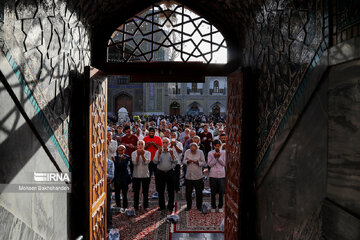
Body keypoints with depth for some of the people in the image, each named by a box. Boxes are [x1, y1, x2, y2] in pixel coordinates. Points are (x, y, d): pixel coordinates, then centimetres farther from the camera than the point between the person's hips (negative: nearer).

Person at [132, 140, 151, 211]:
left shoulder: (148, 153, 1)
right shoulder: (134, 153, 1)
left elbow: (146, 162, -13)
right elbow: (134, 162, -12)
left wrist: (142, 155, -26)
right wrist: (138, 155, -24)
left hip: (145, 175, 0)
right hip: (136, 175, 0)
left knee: (145, 192, 5)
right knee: (136, 192, 6)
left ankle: (146, 206, 16)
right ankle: (135, 206, 16)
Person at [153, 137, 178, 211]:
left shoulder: (171, 151, 3)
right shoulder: (158, 151, 4)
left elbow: (175, 162, -6)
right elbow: (155, 161, -8)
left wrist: (172, 155, -20)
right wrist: (159, 154, -18)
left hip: (170, 172, 0)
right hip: (161, 172, 1)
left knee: (171, 191, 3)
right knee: (160, 190, 6)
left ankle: (170, 206, 13)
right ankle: (161, 206, 18)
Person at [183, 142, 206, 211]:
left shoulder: (200, 152, -5)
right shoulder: (187, 152, 1)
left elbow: (204, 163, -3)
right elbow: (183, 161, 6)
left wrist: (198, 162, -21)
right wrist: (187, 161, -15)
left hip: (198, 176, -2)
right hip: (189, 176, 2)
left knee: (199, 192, 7)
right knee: (188, 192, 9)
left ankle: (199, 206, 24)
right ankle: (188, 205, 26)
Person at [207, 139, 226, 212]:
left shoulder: (224, 153, 0)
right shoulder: (210, 153, -1)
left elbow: (224, 164, -4)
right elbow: (210, 164, -5)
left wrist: (219, 157, -17)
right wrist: (215, 157, -18)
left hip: (222, 175, 0)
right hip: (213, 175, 0)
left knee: (221, 192, 6)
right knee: (213, 192, 9)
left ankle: (220, 206, 23)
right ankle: (213, 206, 25)